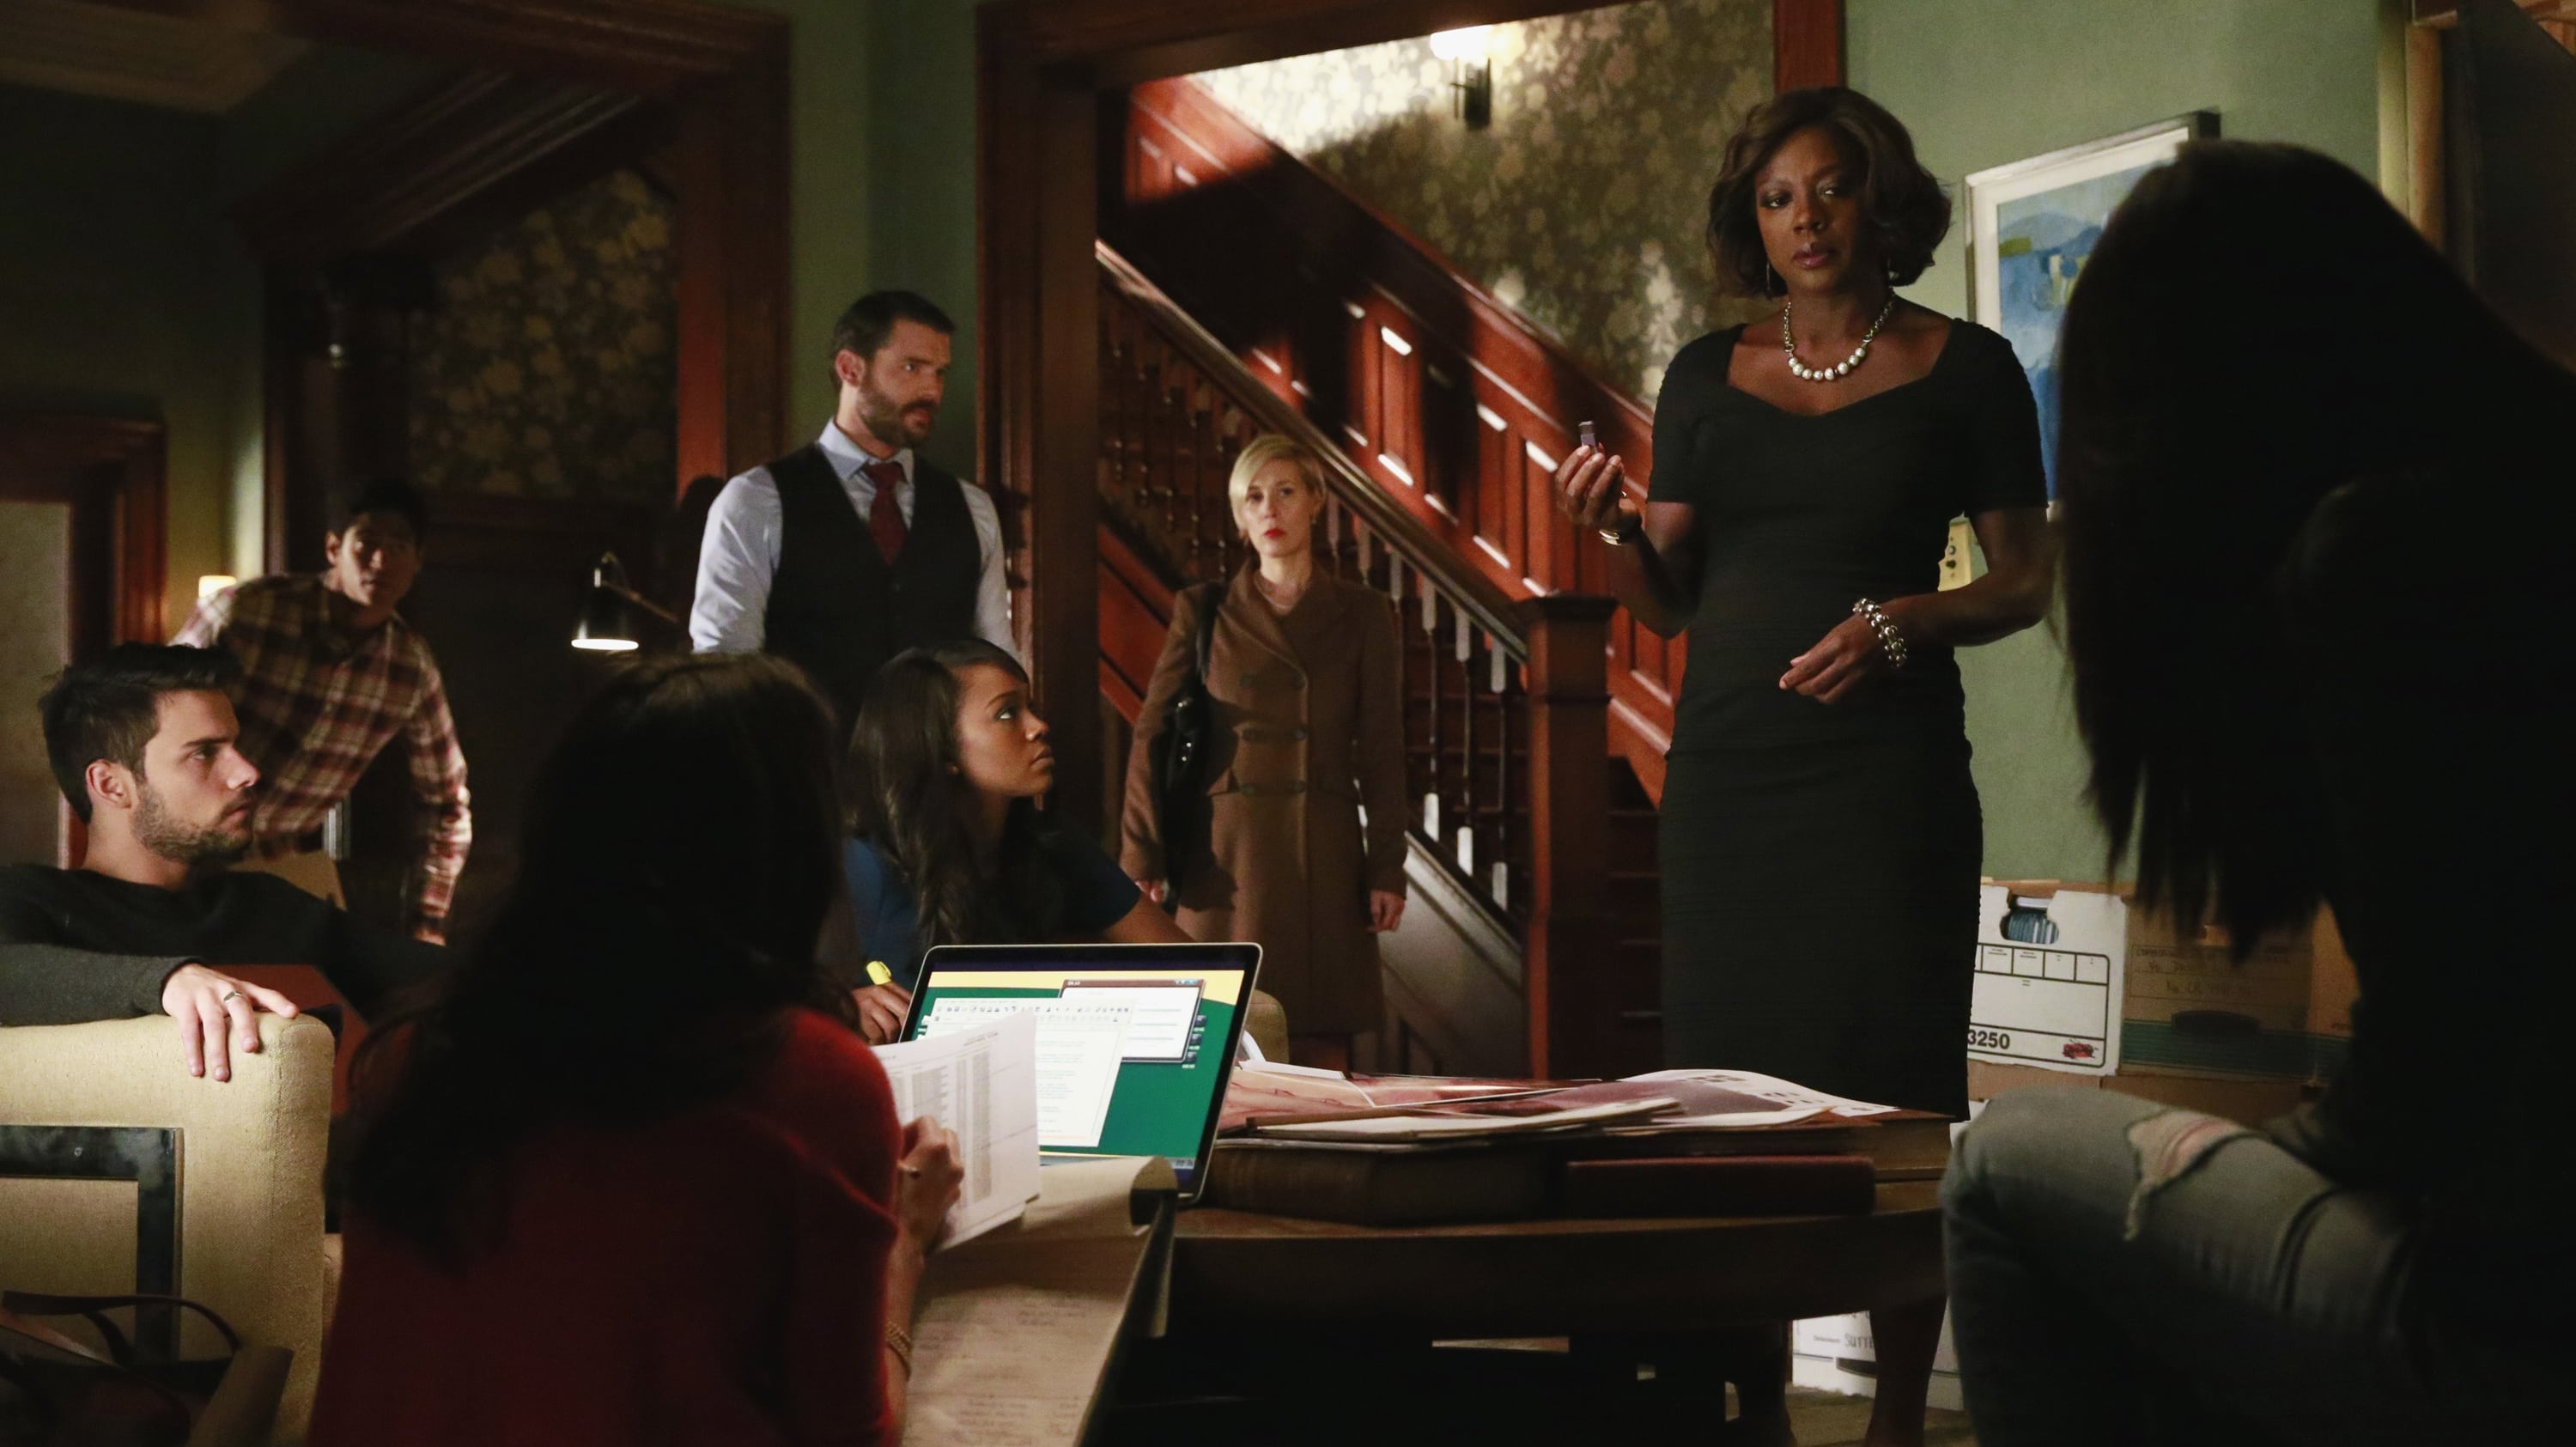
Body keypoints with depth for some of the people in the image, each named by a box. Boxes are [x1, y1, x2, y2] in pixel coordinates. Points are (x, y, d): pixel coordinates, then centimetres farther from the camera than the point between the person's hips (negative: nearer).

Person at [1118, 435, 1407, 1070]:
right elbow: (1151, 738, 4)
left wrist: (1387, 869, 0)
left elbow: (1381, 751, 6)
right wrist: (1140, 861, -4)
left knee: (1323, 1057, 0)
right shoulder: (1202, 611, 6)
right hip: (1227, 857, 0)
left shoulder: (1362, 614, 8)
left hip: (1326, 857, 0)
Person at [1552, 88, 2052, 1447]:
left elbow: (2026, 579, 3)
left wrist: (1902, 622, -14)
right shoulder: (1707, 375, 10)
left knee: (1885, 1089, -2)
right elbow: (1668, 601, 11)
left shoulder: (1964, 368, 2)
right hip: (1726, 768, 3)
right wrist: (1611, 527, -9)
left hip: (1887, 772, -3)